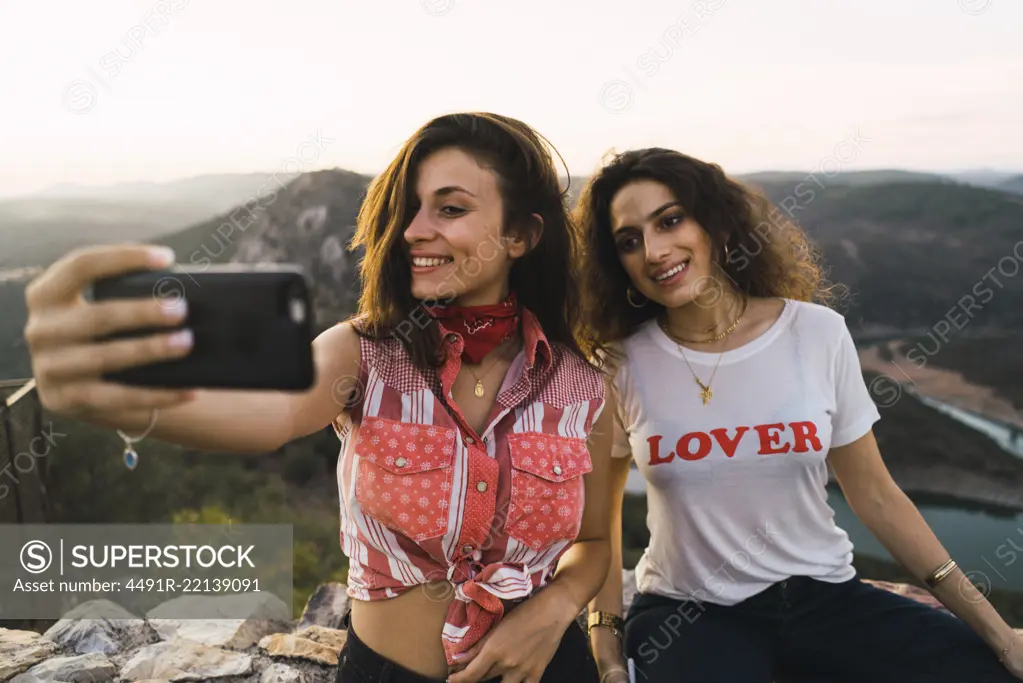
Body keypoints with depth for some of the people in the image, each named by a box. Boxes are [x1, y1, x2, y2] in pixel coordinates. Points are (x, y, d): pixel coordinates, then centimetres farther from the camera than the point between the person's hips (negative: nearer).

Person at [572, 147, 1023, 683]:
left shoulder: (817, 333, -7)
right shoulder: (621, 364, -10)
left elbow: (875, 496, 1)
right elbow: (600, 508, 4)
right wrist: (606, 635, -4)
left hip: (823, 595, 2)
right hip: (686, 610, -1)